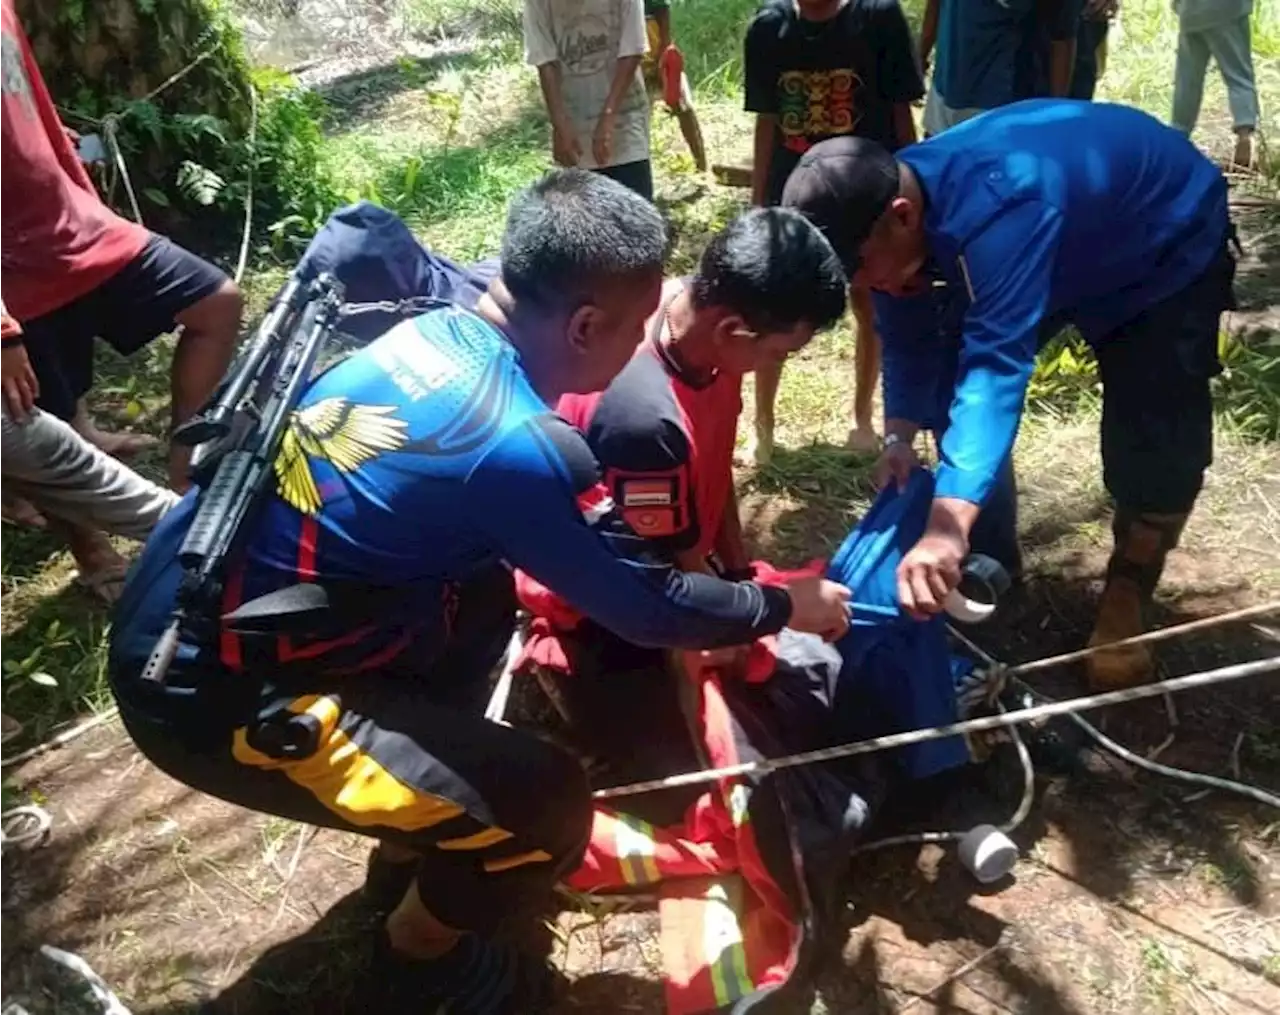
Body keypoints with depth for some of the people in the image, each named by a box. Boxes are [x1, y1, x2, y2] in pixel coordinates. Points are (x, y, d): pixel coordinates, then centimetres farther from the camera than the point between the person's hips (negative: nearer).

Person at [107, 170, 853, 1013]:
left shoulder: (436, 329, 1)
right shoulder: (517, 447, -23)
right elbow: (650, 607, -11)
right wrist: (787, 607, 7)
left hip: (184, 613, 9)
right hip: (216, 690, -9)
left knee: (487, 592, 22)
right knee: (547, 809, -12)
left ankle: (411, 853, 35)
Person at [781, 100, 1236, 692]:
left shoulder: (995, 213, -45)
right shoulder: (887, 206, -19)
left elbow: (997, 364, -53)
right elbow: (909, 340, -9)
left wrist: (947, 526, -61)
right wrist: (900, 436, -24)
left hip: (1168, 244, -7)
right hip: (1070, 251, 7)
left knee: (1153, 441, -15)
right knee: (960, 370, 1)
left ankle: (1128, 590, 10)